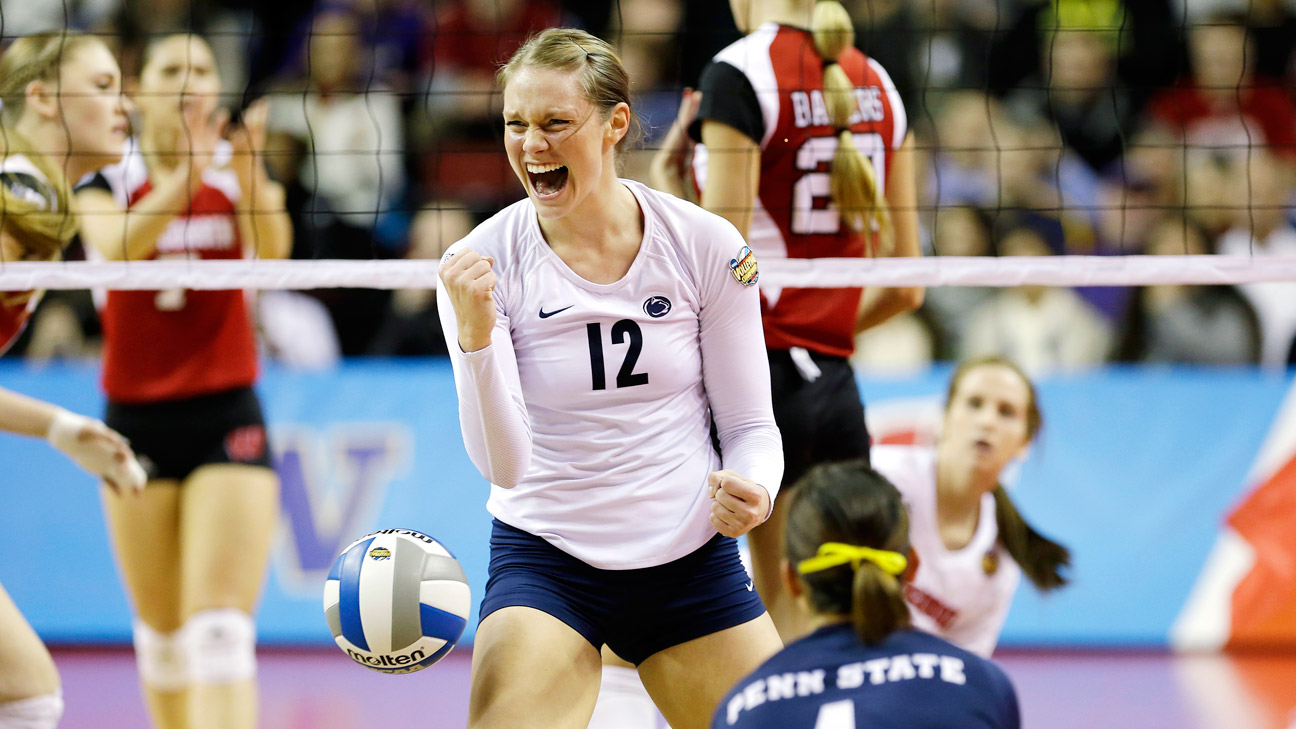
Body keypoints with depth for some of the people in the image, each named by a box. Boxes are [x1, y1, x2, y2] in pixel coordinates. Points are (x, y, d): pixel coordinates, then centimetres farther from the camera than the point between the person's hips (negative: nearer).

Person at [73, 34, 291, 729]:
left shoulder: (238, 170, -2)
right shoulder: (106, 179, -1)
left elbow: (272, 251, -22)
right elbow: (112, 247, -24)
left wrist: (250, 174, -43)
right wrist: (185, 177, -40)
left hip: (227, 417, -2)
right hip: (137, 418, 2)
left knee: (220, 624, -15)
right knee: (162, 628, 11)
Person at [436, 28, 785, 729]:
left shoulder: (707, 245, -7)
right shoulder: (480, 265, -10)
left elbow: (750, 425, 2)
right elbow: (504, 465, -19)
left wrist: (751, 488, -20)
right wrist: (475, 336, -34)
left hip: (692, 559, 2)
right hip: (544, 561, -2)